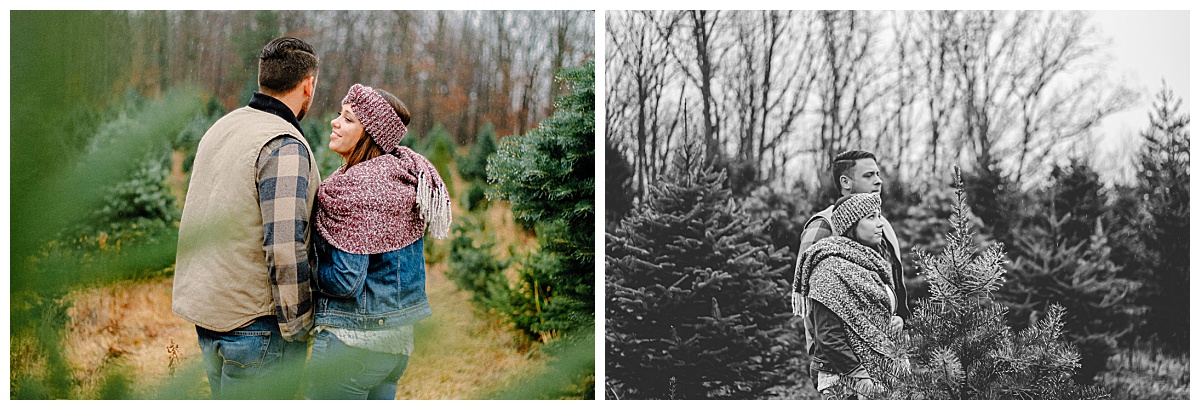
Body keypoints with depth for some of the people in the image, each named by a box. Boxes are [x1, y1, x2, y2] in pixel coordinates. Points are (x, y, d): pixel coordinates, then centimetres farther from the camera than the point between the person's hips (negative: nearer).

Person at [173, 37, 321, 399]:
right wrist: (297, 327, -15)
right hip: (255, 322, -9)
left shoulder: (220, 128, 10)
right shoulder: (285, 146, -18)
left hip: (206, 314, 9)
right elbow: (285, 248, -24)